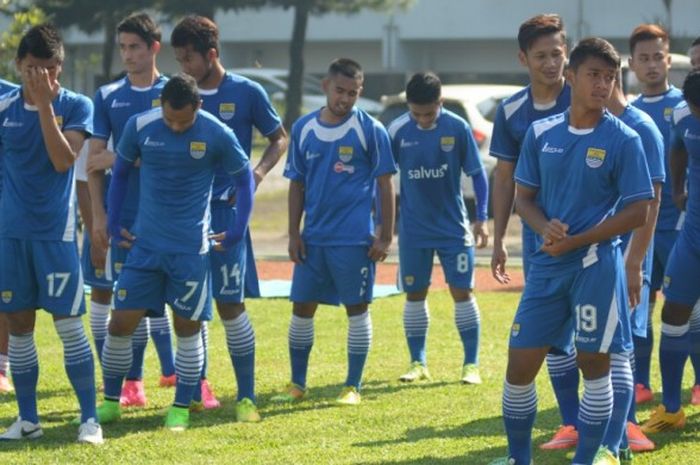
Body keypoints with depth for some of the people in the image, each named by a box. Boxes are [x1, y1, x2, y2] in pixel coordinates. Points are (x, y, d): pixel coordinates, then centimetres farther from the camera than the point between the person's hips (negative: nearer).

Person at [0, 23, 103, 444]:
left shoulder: (76, 106, -5)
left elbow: (63, 160, -18)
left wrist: (44, 104, -21)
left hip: (56, 232, -3)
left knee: (69, 323, -5)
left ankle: (90, 418, 0)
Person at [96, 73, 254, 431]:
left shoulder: (217, 134, -10)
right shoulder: (139, 127, -6)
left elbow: (244, 177, 4)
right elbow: (119, 172, 9)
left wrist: (238, 228, -1)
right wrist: (113, 224, 5)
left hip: (191, 250, -2)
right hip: (145, 244, 2)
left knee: (187, 327, 3)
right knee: (120, 322, 0)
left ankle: (181, 409, 16)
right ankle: (110, 403, 16)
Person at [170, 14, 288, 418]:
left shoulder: (246, 93, -2)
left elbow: (280, 138, 6)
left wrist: (260, 171, -10)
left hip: (225, 209, -4)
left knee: (230, 304, -5)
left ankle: (247, 396, 2)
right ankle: (196, 387, 18)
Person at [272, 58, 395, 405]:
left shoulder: (370, 130, -4)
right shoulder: (304, 129, 6)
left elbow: (384, 185, -2)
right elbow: (297, 185, 11)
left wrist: (385, 236, -7)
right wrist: (293, 234, 5)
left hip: (354, 239, -4)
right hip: (313, 238, 4)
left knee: (357, 308, 2)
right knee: (302, 307, 7)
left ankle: (353, 387, 11)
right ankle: (297, 384, 18)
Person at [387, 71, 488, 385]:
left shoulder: (457, 129, -11)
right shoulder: (398, 131, -8)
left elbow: (477, 174, -2)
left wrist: (481, 219, -4)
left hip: (453, 227, -1)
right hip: (413, 229, 1)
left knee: (462, 291, -2)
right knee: (415, 294, 6)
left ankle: (471, 364, 5)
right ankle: (418, 363, 16)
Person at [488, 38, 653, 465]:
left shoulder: (623, 139, -6)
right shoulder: (540, 133, 5)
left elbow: (638, 212, -7)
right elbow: (524, 196, 12)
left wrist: (575, 241, -12)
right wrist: (545, 228, -10)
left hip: (596, 265, -4)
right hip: (548, 263, 4)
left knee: (594, 366, 3)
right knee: (520, 363, 5)